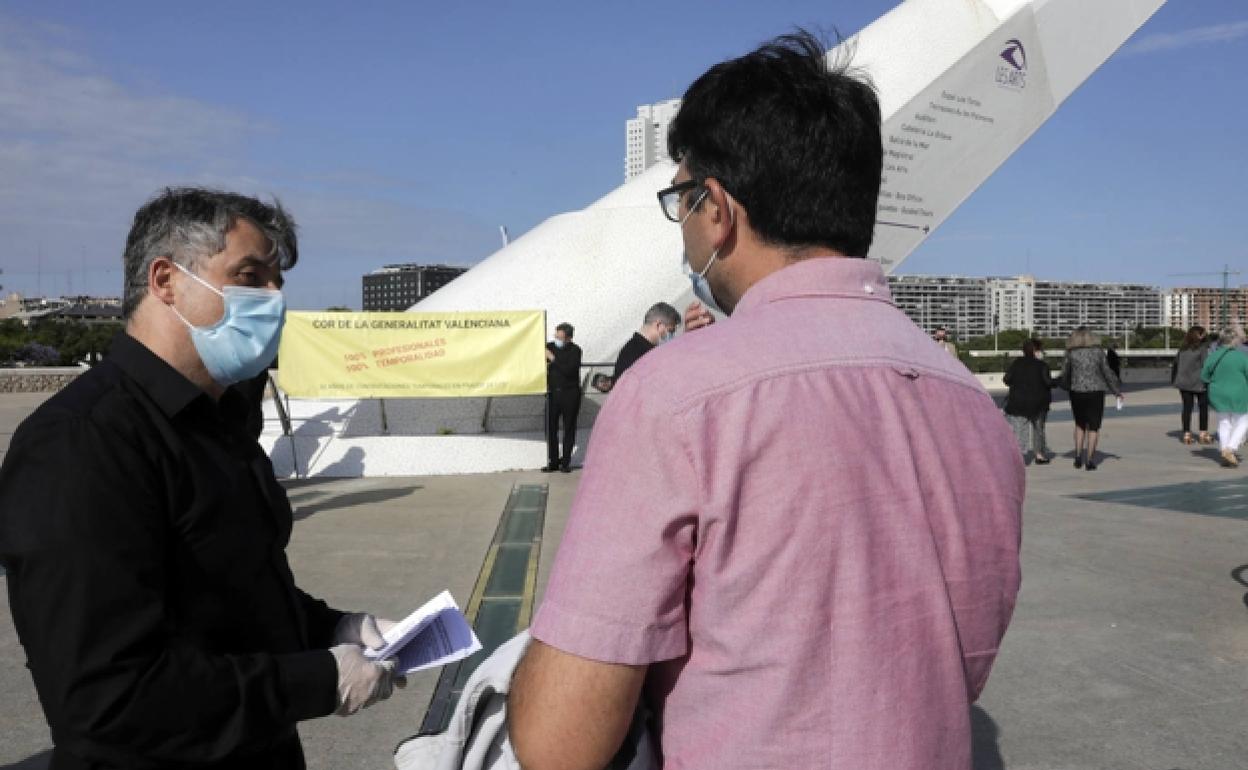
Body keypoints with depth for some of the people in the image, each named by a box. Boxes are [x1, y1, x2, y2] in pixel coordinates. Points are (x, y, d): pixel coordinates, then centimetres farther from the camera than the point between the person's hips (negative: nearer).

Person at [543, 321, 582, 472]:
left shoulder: (575, 350, -9)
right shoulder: (550, 346, 3)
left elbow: (569, 370, -22)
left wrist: (553, 359, -21)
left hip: (570, 393, -4)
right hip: (553, 392, 4)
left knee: (569, 428, 4)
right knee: (551, 427, 2)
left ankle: (566, 461, 13)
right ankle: (553, 461, 11)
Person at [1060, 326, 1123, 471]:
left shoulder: (1071, 353, -2)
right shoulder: (1098, 351, -2)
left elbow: (1065, 374, 4)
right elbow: (1107, 372, 0)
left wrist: (1066, 387, 25)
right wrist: (1117, 390, 10)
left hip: (1077, 393, 1)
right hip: (1096, 392, -1)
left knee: (1080, 424, 19)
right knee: (1093, 427, 6)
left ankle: (1078, 456, 10)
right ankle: (1089, 460, 3)